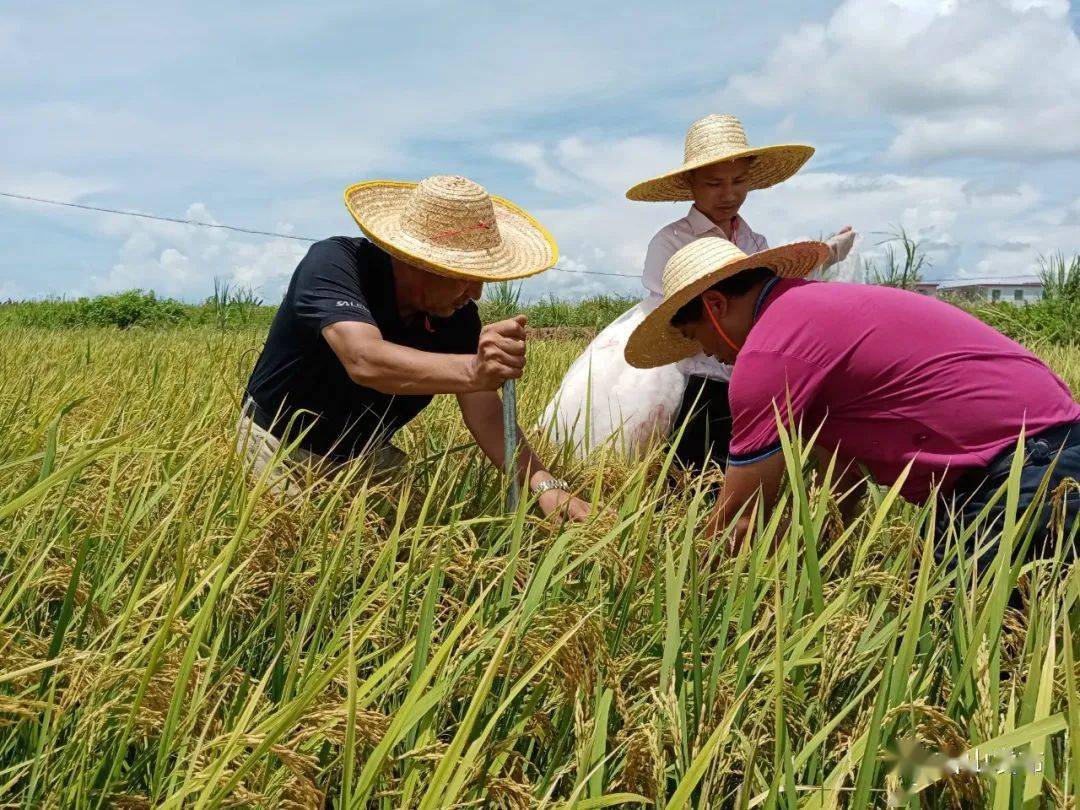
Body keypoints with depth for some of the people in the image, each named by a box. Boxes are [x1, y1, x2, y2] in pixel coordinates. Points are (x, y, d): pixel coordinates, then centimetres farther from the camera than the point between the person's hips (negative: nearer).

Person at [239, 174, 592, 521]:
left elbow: (485, 413, -17)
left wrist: (543, 483, -35)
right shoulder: (332, 264, -28)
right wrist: (472, 370, -61)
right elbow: (365, 360, -46)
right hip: (282, 448, -4)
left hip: (368, 455, 4)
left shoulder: (457, 313, -13)